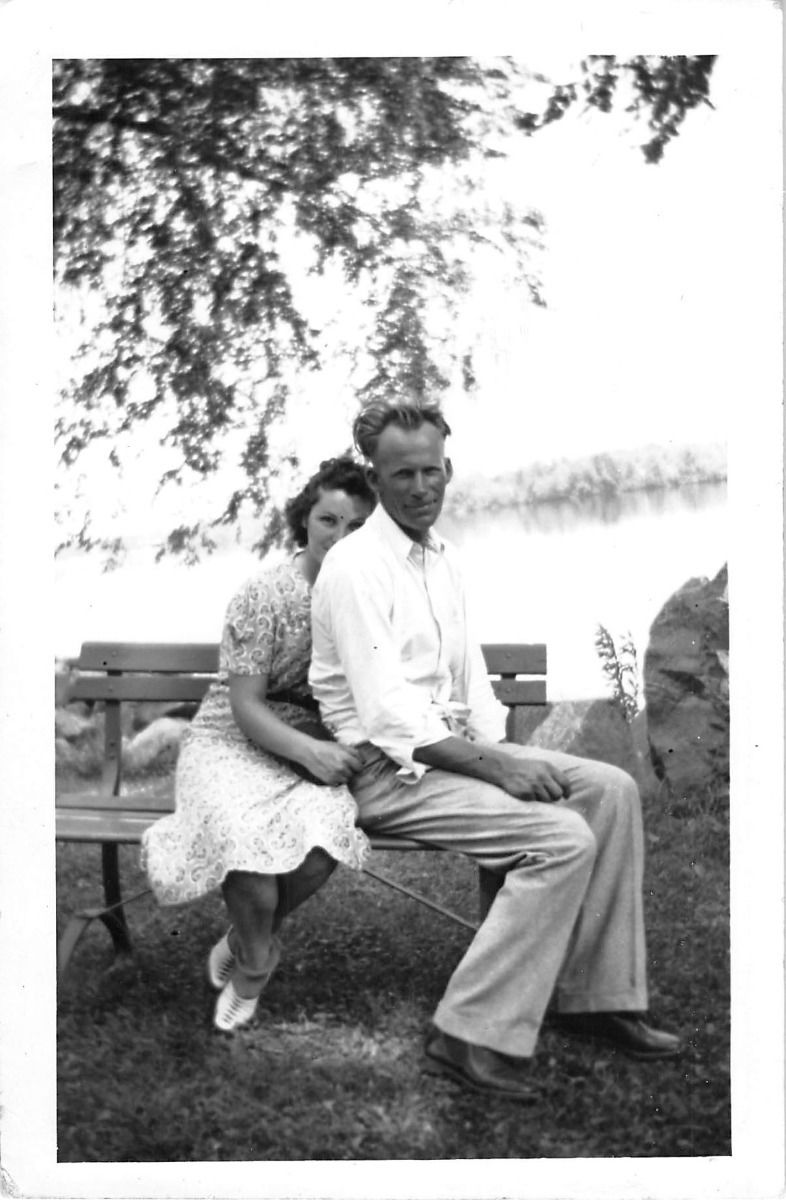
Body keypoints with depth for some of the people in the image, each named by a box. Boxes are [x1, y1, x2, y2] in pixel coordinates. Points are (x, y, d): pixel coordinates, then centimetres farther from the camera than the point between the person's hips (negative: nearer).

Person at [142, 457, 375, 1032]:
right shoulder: (265, 594, -12)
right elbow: (245, 707, -14)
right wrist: (310, 750, -30)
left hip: (318, 747, 3)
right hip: (234, 742, -3)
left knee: (325, 834, -30)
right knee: (251, 834, -33)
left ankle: (249, 941, 2)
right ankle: (256, 961, 0)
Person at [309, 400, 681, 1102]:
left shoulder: (442, 556, 13)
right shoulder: (356, 568, -15)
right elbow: (388, 714, -21)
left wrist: (500, 750, 0)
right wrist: (495, 767, -22)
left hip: (452, 746, 9)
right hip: (387, 771, -9)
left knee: (611, 789, -4)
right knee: (564, 837, -23)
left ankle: (591, 996, 3)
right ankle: (473, 1035, -18)